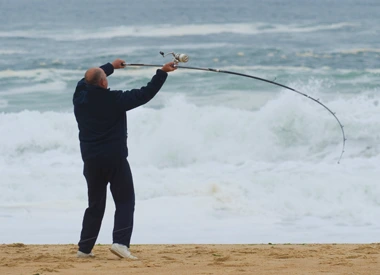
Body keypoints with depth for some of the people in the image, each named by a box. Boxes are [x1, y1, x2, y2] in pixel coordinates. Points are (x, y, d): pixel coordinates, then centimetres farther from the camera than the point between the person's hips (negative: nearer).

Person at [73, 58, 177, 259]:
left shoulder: (80, 98, 0)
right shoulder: (115, 99, -12)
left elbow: (88, 79, 22)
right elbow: (146, 94, -6)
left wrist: (111, 66, 36)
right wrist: (162, 72, 3)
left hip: (91, 161, 5)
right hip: (115, 159, -5)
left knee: (95, 205, 15)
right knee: (125, 202, 2)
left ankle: (84, 248, 14)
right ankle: (120, 242, -16)